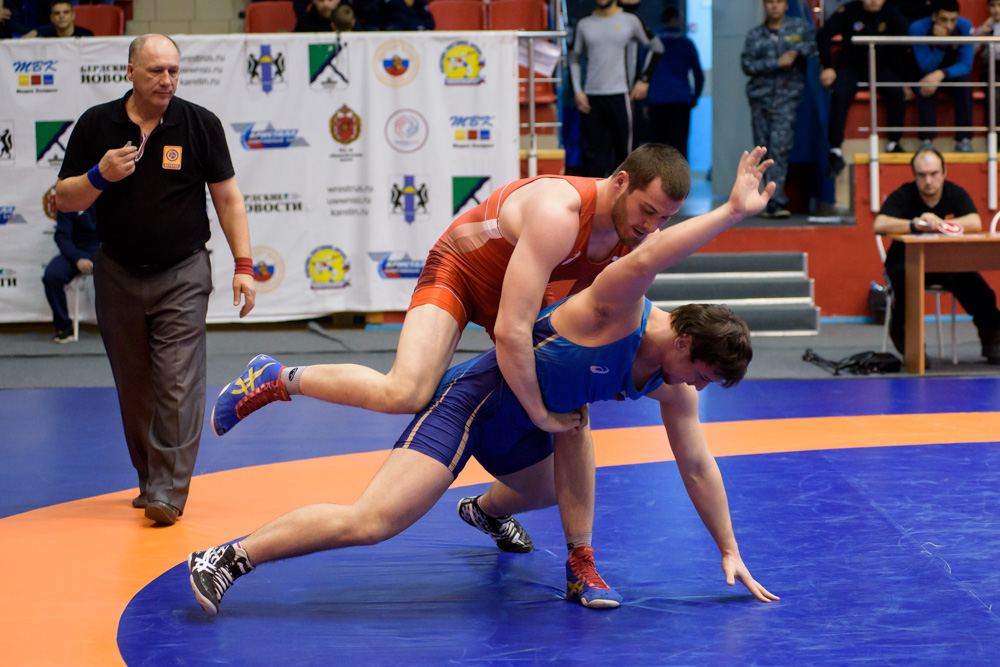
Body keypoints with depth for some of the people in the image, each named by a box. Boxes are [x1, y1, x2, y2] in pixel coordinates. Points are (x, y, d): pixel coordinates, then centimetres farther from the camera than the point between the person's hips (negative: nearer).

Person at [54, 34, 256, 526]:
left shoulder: (200, 124, -2)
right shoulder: (97, 125, 1)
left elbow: (227, 196, 3)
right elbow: (64, 199, 4)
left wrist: (244, 265, -3)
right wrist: (99, 175, -16)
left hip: (183, 274, -2)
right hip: (118, 276, 2)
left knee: (177, 384, -11)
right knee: (134, 388, 9)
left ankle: (167, 492, -10)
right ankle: (149, 478, 23)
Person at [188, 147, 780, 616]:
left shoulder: (671, 387, 2)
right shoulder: (617, 310, -23)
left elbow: (697, 465, 12)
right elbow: (647, 260, -45)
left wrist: (729, 551, 14)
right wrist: (733, 212, -48)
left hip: (515, 430, 9)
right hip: (474, 401, -9)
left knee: (556, 492, 35)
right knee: (368, 524, -22)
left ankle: (485, 509, 70)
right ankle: (228, 559, -15)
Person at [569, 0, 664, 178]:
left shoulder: (630, 21, 3)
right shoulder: (584, 24, 10)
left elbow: (656, 47, 12)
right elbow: (574, 59, 16)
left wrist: (644, 79, 4)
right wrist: (577, 91, 4)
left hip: (619, 95, -2)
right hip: (591, 98, 2)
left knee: (623, 148, -1)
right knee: (591, 149, -1)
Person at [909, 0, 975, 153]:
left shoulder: (964, 26, -18)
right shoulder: (918, 28, -24)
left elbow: (966, 65, -20)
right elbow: (926, 68, -24)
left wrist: (941, 74, -38)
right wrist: (940, 43, -41)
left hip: (952, 73, 2)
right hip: (924, 76, -2)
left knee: (965, 82, -30)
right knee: (927, 85, -35)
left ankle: (964, 139, -29)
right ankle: (927, 139, -37)